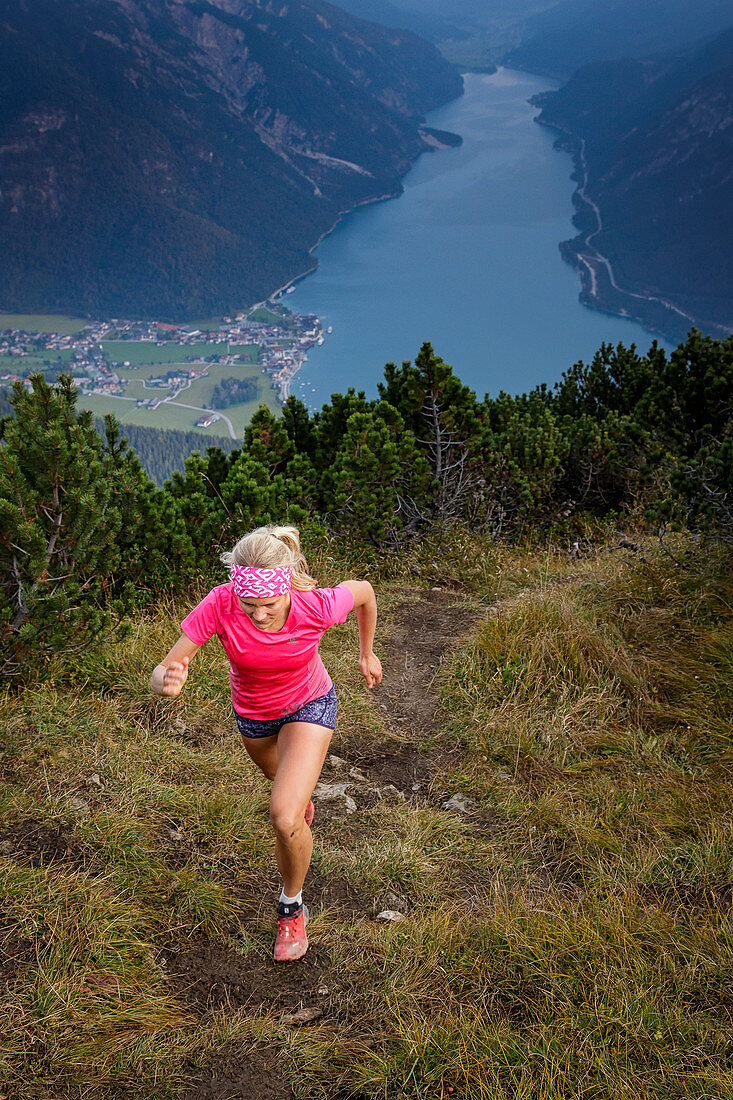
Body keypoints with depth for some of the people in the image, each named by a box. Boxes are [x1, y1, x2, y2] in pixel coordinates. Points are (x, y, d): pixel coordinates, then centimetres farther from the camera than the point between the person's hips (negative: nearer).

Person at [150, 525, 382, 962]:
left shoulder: (318, 606, -37)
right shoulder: (219, 605, -37)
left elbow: (364, 590, -13)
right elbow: (166, 670, -32)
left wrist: (367, 653, 1)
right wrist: (167, 681, -57)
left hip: (309, 704, -2)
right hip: (253, 712, 3)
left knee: (285, 819, -18)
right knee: (282, 777, 33)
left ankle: (292, 907, 11)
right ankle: (302, 794, 72)